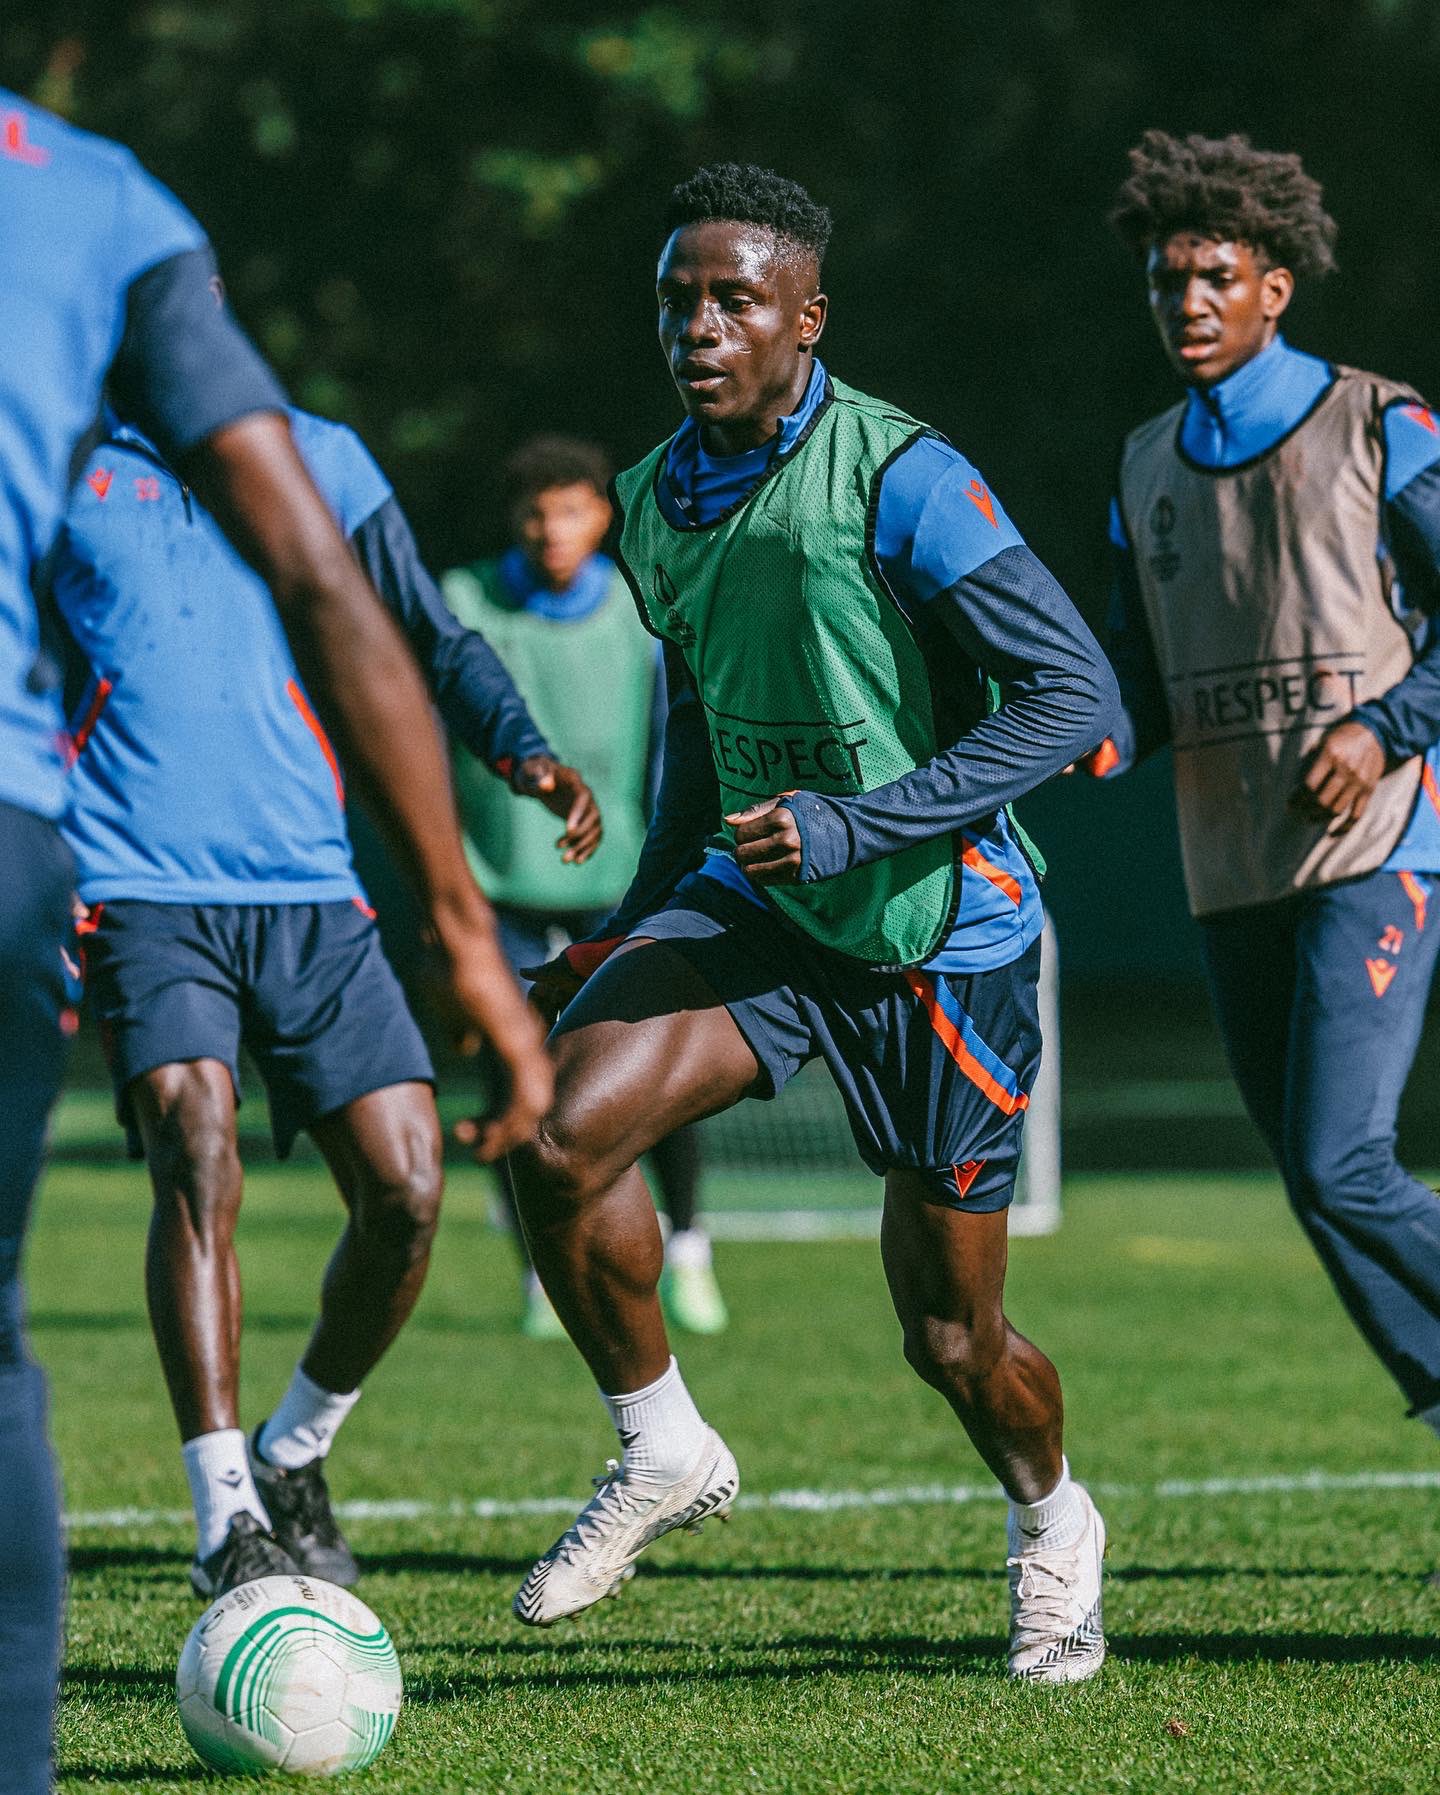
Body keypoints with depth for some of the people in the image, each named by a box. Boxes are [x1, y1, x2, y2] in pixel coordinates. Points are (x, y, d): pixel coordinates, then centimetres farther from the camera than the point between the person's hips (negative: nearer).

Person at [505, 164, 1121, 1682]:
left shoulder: (898, 478, -17)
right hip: (753, 899, 5)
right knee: (562, 1139, -21)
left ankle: (1052, 1527, 36)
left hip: (939, 934, -5)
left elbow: (1072, 695, -19)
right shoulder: (656, 502, 5)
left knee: (953, 1342, 3)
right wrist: (625, 940, 20)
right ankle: (663, 1455, 2)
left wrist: (859, 826, -25)